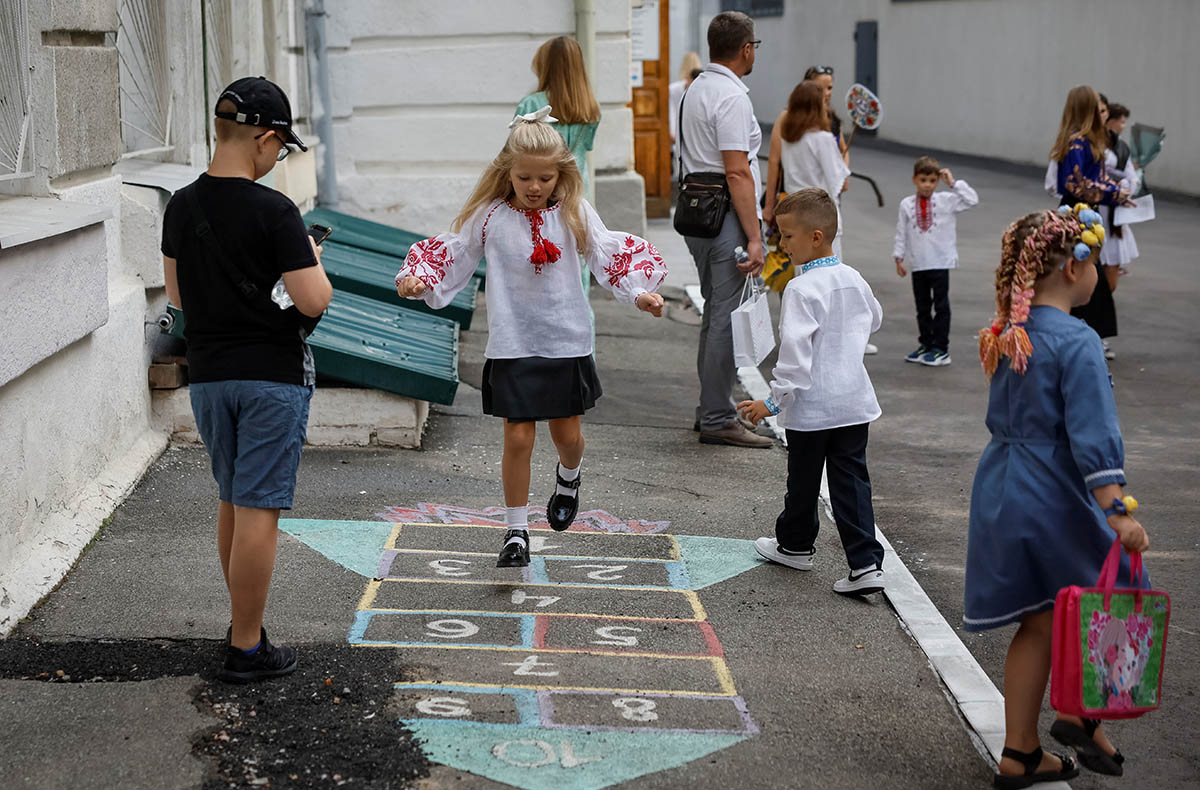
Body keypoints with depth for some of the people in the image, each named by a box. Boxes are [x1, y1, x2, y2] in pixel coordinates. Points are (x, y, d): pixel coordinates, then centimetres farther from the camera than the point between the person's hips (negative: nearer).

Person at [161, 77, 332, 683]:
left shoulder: (181, 207, 3)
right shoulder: (273, 212, -17)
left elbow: (177, 296, 12)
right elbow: (314, 301, -17)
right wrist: (312, 259, 1)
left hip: (208, 375, 6)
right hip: (272, 375, -6)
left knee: (232, 500, 20)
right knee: (257, 510, -1)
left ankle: (243, 623, 31)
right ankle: (246, 649, 4)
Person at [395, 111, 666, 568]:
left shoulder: (574, 213, -2)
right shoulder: (489, 217, -3)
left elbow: (609, 256, -1)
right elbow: (452, 256, 4)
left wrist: (640, 292, -15)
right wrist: (415, 281, -11)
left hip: (567, 341, 1)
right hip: (512, 344, -1)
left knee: (567, 434, 10)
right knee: (518, 437, -4)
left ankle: (568, 479, 46)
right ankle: (516, 533, 9)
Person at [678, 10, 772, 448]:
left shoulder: (696, 89, 15)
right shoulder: (731, 96, -16)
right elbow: (737, 171, -21)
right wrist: (754, 238, -20)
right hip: (727, 219, -10)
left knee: (715, 314, 17)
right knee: (728, 319, -6)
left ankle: (710, 410, 24)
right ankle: (717, 419, -4)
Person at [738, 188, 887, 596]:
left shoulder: (801, 290, -20)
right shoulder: (854, 279, 3)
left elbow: (795, 352, -25)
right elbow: (874, 319, 24)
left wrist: (773, 401, -20)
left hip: (811, 407, -6)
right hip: (854, 402, 6)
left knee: (804, 479, 14)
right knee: (851, 480, 6)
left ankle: (795, 545, 34)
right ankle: (866, 563, -2)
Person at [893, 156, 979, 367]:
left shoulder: (946, 201, -4)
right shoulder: (907, 205, 0)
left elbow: (972, 200, -10)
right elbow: (901, 233, 5)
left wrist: (953, 183, -13)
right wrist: (899, 257, 4)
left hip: (940, 262, -2)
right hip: (918, 264, 2)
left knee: (941, 305, 2)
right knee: (922, 307, 13)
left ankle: (941, 349, 8)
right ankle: (925, 345, 24)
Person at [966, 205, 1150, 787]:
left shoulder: (1009, 335, 7)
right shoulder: (1076, 342, -17)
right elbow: (1093, 434, -23)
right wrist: (1118, 514, -26)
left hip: (1003, 493, 8)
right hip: (1055, 499, -8)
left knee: (1038, 624, 14)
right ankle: (1081, 714, 14)